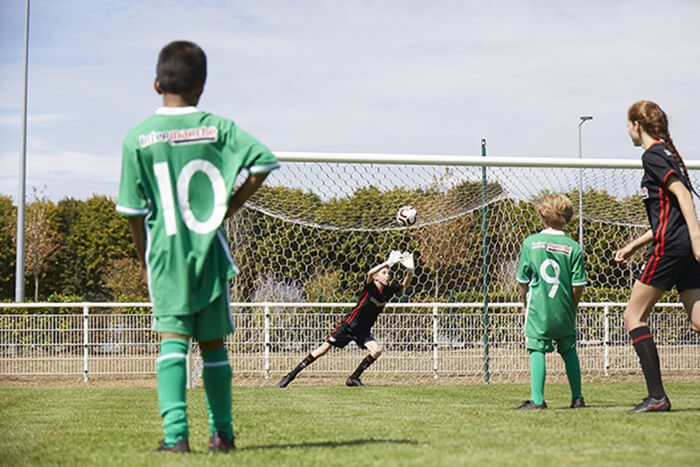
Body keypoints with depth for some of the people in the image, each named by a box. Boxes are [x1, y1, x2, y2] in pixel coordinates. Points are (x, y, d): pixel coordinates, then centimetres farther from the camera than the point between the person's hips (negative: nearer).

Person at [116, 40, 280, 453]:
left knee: (173, 338, -5)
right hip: (211, 252, 1)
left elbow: (134, 213, 0)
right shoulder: (218, 128, -1)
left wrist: (146, 260, 13)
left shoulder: (138, 138, -2)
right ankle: (222, 432, 20)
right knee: (213, 343, 13)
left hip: (165, 253, -1)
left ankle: (175, 432, -21)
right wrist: (228, 208, 2)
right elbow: (263, 161, -10)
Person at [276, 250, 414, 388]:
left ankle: (353, 378, -3)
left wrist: (409, 270, -16)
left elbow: (404, 284, 4)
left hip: (364, 330, 5)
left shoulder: (388, 291, -2)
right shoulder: (370, 287, -18)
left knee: (377, 350, -18)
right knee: (323, 349, -5)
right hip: (348, 325, -5)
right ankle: (291, 375, 5)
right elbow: (370, 273, -39)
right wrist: (388, 262, -44)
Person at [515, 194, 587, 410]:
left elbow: (523, 281, 3)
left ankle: (537, 400, -10)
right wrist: (573, 307, 14)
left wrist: (525, 305, 17)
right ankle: (577, 398, 19)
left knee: (537, 351, -1)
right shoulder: (573, 248, -1)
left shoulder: (530, 243, -1)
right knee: (569, 351, 17)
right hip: (564, 310, 2)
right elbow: (578, 285, -2)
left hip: (538, 308, -2)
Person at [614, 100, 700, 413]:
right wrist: (634, 245, 31)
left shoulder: (652, 155, -5)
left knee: (634, 315, -1)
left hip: (670, 246, -9)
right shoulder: (668, 153, 24)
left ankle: (657, 396, -7)